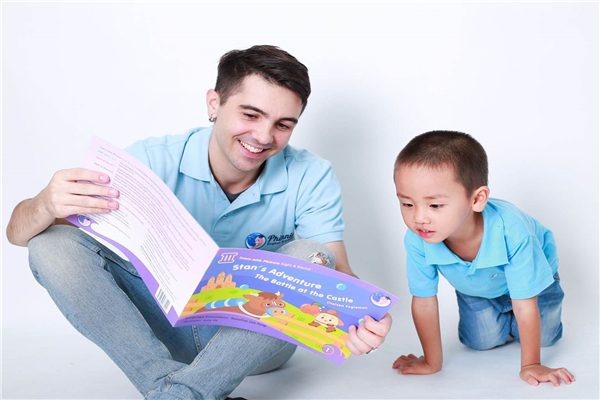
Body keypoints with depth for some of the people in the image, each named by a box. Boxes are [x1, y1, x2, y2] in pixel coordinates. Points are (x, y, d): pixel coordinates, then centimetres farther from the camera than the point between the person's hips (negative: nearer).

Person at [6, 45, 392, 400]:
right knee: (54, 242, -17)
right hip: (170, 332, 1)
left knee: (310, 256, -28)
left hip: (255, 343, 0)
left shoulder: (310, 177, -13)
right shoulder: (155, 161, -14)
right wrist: (48, 205, -40)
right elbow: (19, 232, -14)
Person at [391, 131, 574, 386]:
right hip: (475, 289, 2)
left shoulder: (511, 231, -46)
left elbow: (525, 306, -33)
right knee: (480, 341, -3)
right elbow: (424, 302, -22)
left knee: (543, 337, -8)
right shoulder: (417, 240, -38)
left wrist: (530, 366, -24)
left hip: (529, 276, -2)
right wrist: (432, 362, -14)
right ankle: (502, 317, 28)